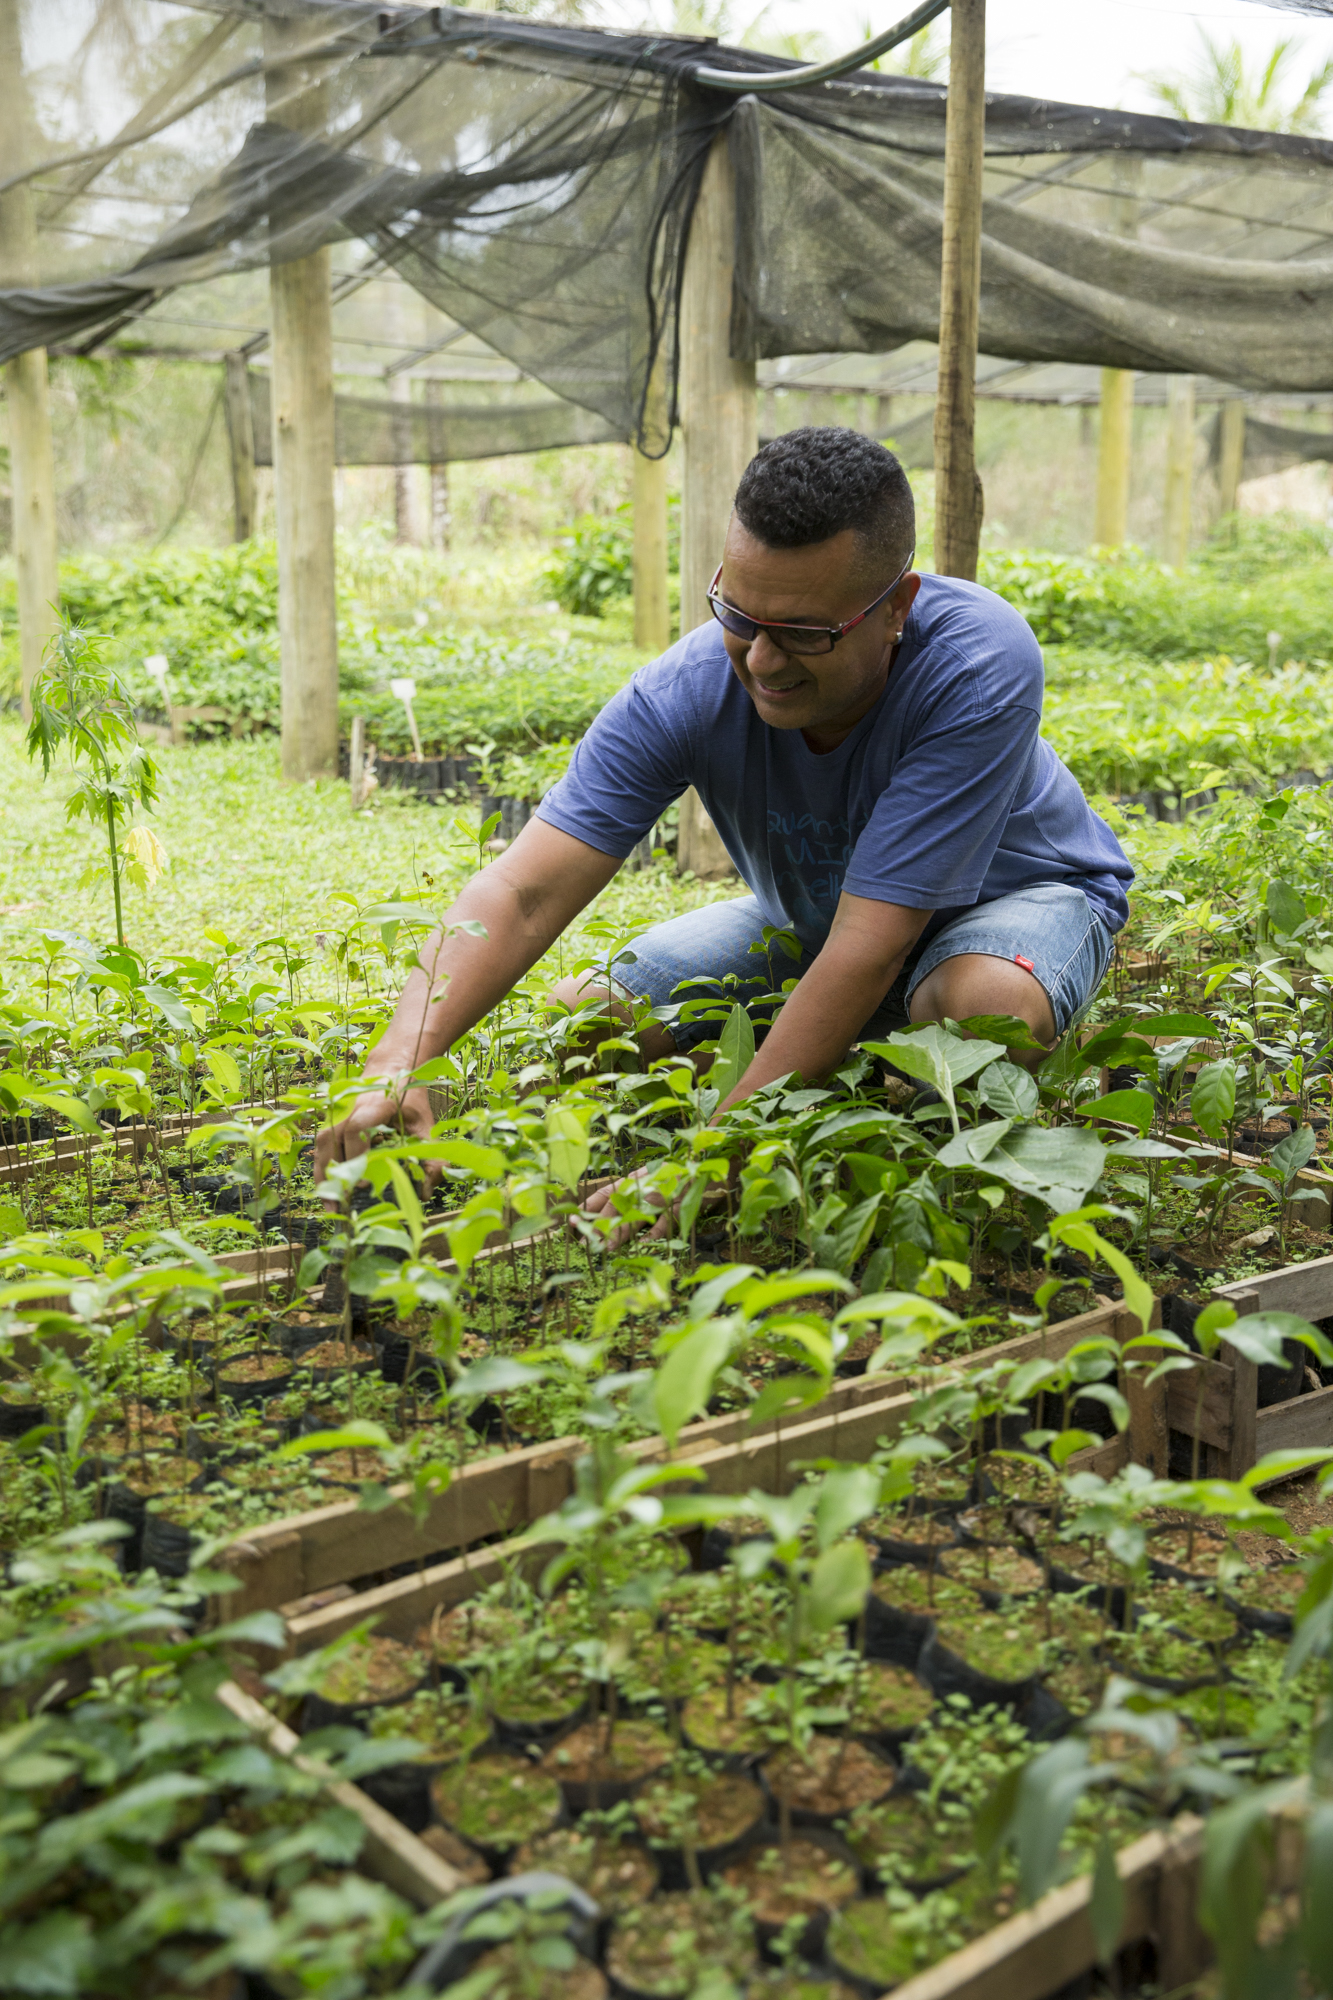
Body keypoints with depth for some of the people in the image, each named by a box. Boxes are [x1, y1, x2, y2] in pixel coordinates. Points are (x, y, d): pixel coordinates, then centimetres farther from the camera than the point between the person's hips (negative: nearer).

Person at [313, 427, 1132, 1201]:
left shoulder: (981, 665, -37)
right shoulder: (687, 689, -27)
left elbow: (867, 949, -40)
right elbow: (522, 893, -32)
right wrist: (398, 1063, -48)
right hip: (811, 911, 4)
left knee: (984, 1002, -40)